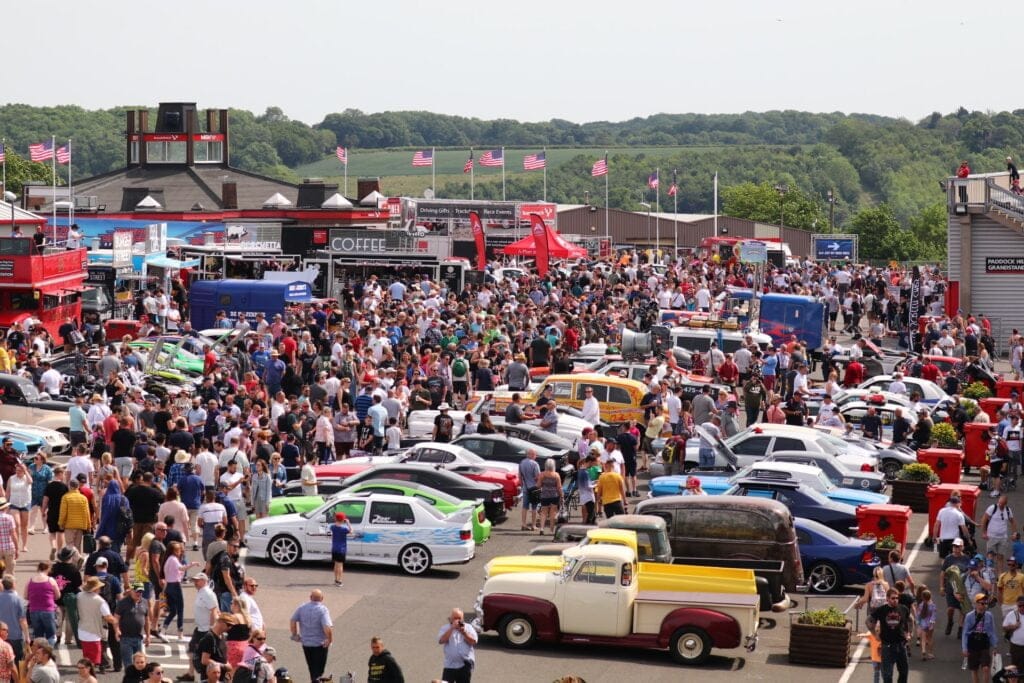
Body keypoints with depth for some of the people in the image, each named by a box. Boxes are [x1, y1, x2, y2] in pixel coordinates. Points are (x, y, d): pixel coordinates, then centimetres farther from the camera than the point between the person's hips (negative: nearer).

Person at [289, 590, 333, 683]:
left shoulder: (302, 607, -2)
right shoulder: (322, 610, -18)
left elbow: (292, 621, 1)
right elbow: (327, 628, -27)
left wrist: (295, 635, 12)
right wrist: (329, 639, -12)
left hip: (305, 643, 5)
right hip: (320, 644, -5)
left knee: (312, 668, 21)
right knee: (318, 670, 7)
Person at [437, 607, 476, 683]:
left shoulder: (468, 627, 7)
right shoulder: (445, 628, 4)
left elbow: (473, 641, -4)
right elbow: (441, 640, -14)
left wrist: (463, 632, -16)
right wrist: (452, 628, -17)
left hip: (465, 664, 1)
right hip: (450, 665, -1)